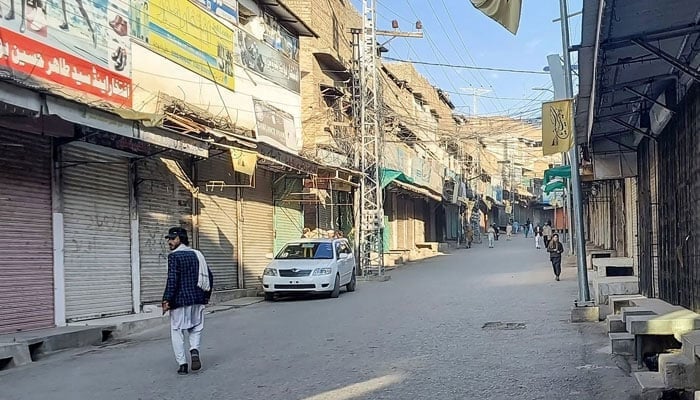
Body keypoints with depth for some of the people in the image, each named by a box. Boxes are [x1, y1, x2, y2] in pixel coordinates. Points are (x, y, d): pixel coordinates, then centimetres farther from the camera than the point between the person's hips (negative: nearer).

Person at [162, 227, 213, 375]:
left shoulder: (174, 256, -8)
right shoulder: (196, 254, 11)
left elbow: (172, 279, -18)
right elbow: (209, 277, 12)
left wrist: (167, 300, -16)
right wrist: (206, 296, 18)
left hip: (180, 301, -5)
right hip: (197, 300, 6)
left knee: (177, 331, 5)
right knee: (196, 328, 17)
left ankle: (182, 364, 2)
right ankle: (194, 350, -9)